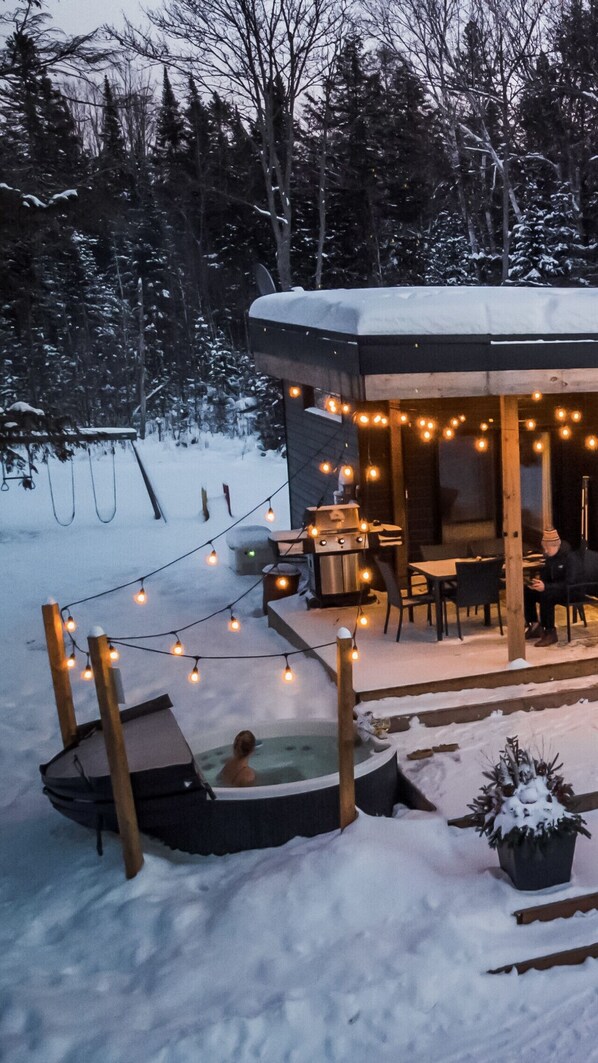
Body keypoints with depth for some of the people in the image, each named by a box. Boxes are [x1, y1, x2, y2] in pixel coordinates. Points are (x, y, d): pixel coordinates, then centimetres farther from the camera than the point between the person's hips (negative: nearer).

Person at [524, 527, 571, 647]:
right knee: (526, 591, -6)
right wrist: (538, 581, -10)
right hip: (552, 588, 9)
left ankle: (550, 633, -24)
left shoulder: (568, 556, -24)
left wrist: (546, 586, -36)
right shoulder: (549, 555, 2)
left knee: (546, 595, -35)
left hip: (569, 591, -9)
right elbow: (545, 575, 14)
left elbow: (568, 583, -28)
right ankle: (535, 626, 1)